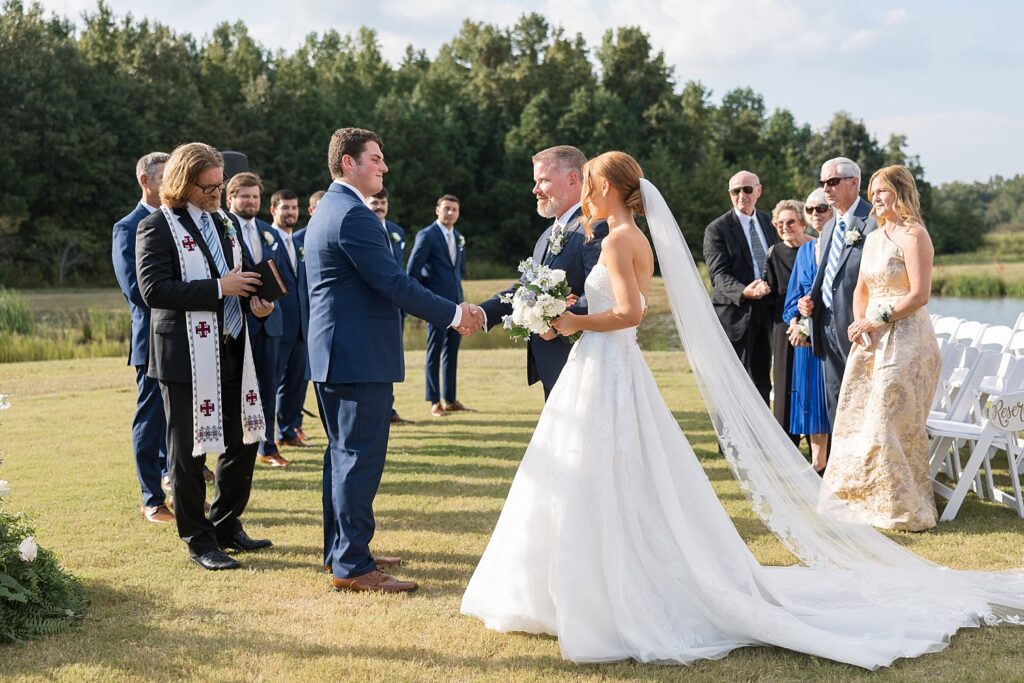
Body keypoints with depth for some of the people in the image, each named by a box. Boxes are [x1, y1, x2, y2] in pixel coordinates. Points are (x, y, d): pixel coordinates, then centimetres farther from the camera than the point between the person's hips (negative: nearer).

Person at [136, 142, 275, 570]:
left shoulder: (222, 224, 15)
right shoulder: (157, 227, -8)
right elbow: (153, 290, -19)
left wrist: (252, 302, 1)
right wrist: (219, 289, -21)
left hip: (231, 353, 8)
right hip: (186, 356, -7)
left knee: (242, 443, 13)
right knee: (188, 453, 1)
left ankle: (226, 526, 28)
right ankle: (198, 541, 12)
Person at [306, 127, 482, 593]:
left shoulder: (327, 210, 17)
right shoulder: (353, 215, -17)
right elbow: (394, 283, -20)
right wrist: (454, 315, -11)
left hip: (335, 353, 11)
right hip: (360, 357, -11)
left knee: (343, 454, 16)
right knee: (361, 458, -6)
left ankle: (340, 552, 25)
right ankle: (352, 566, -2)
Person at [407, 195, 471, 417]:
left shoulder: (458, 238, 15)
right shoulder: (426, 236, -7)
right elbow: (413, 269, -10)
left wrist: (457, 286, 15)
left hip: (456, 302, 7)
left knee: (452, 352, 9)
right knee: (435, 352, -3)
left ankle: (450, 399, 14)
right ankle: (434, 402, 1)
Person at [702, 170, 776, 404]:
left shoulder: (768, 222, 11)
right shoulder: (717, 229, -6)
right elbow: (718, 274, -14)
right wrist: (744, 292, -31)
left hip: (765, 310, 5)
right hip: (735, 313, -5)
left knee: (762, 381, 10)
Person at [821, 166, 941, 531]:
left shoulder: (913, 235, -10)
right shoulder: (873, 238, 16)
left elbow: (919, 295, -17)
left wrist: (879, 321, -17)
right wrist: (859, 322, 3)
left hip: (905, 339, -9)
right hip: (872, 339, 9)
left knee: (892, 421, -7)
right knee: (857, 418, 9)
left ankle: (904, 508, 3)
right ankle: (865, 499, 19)